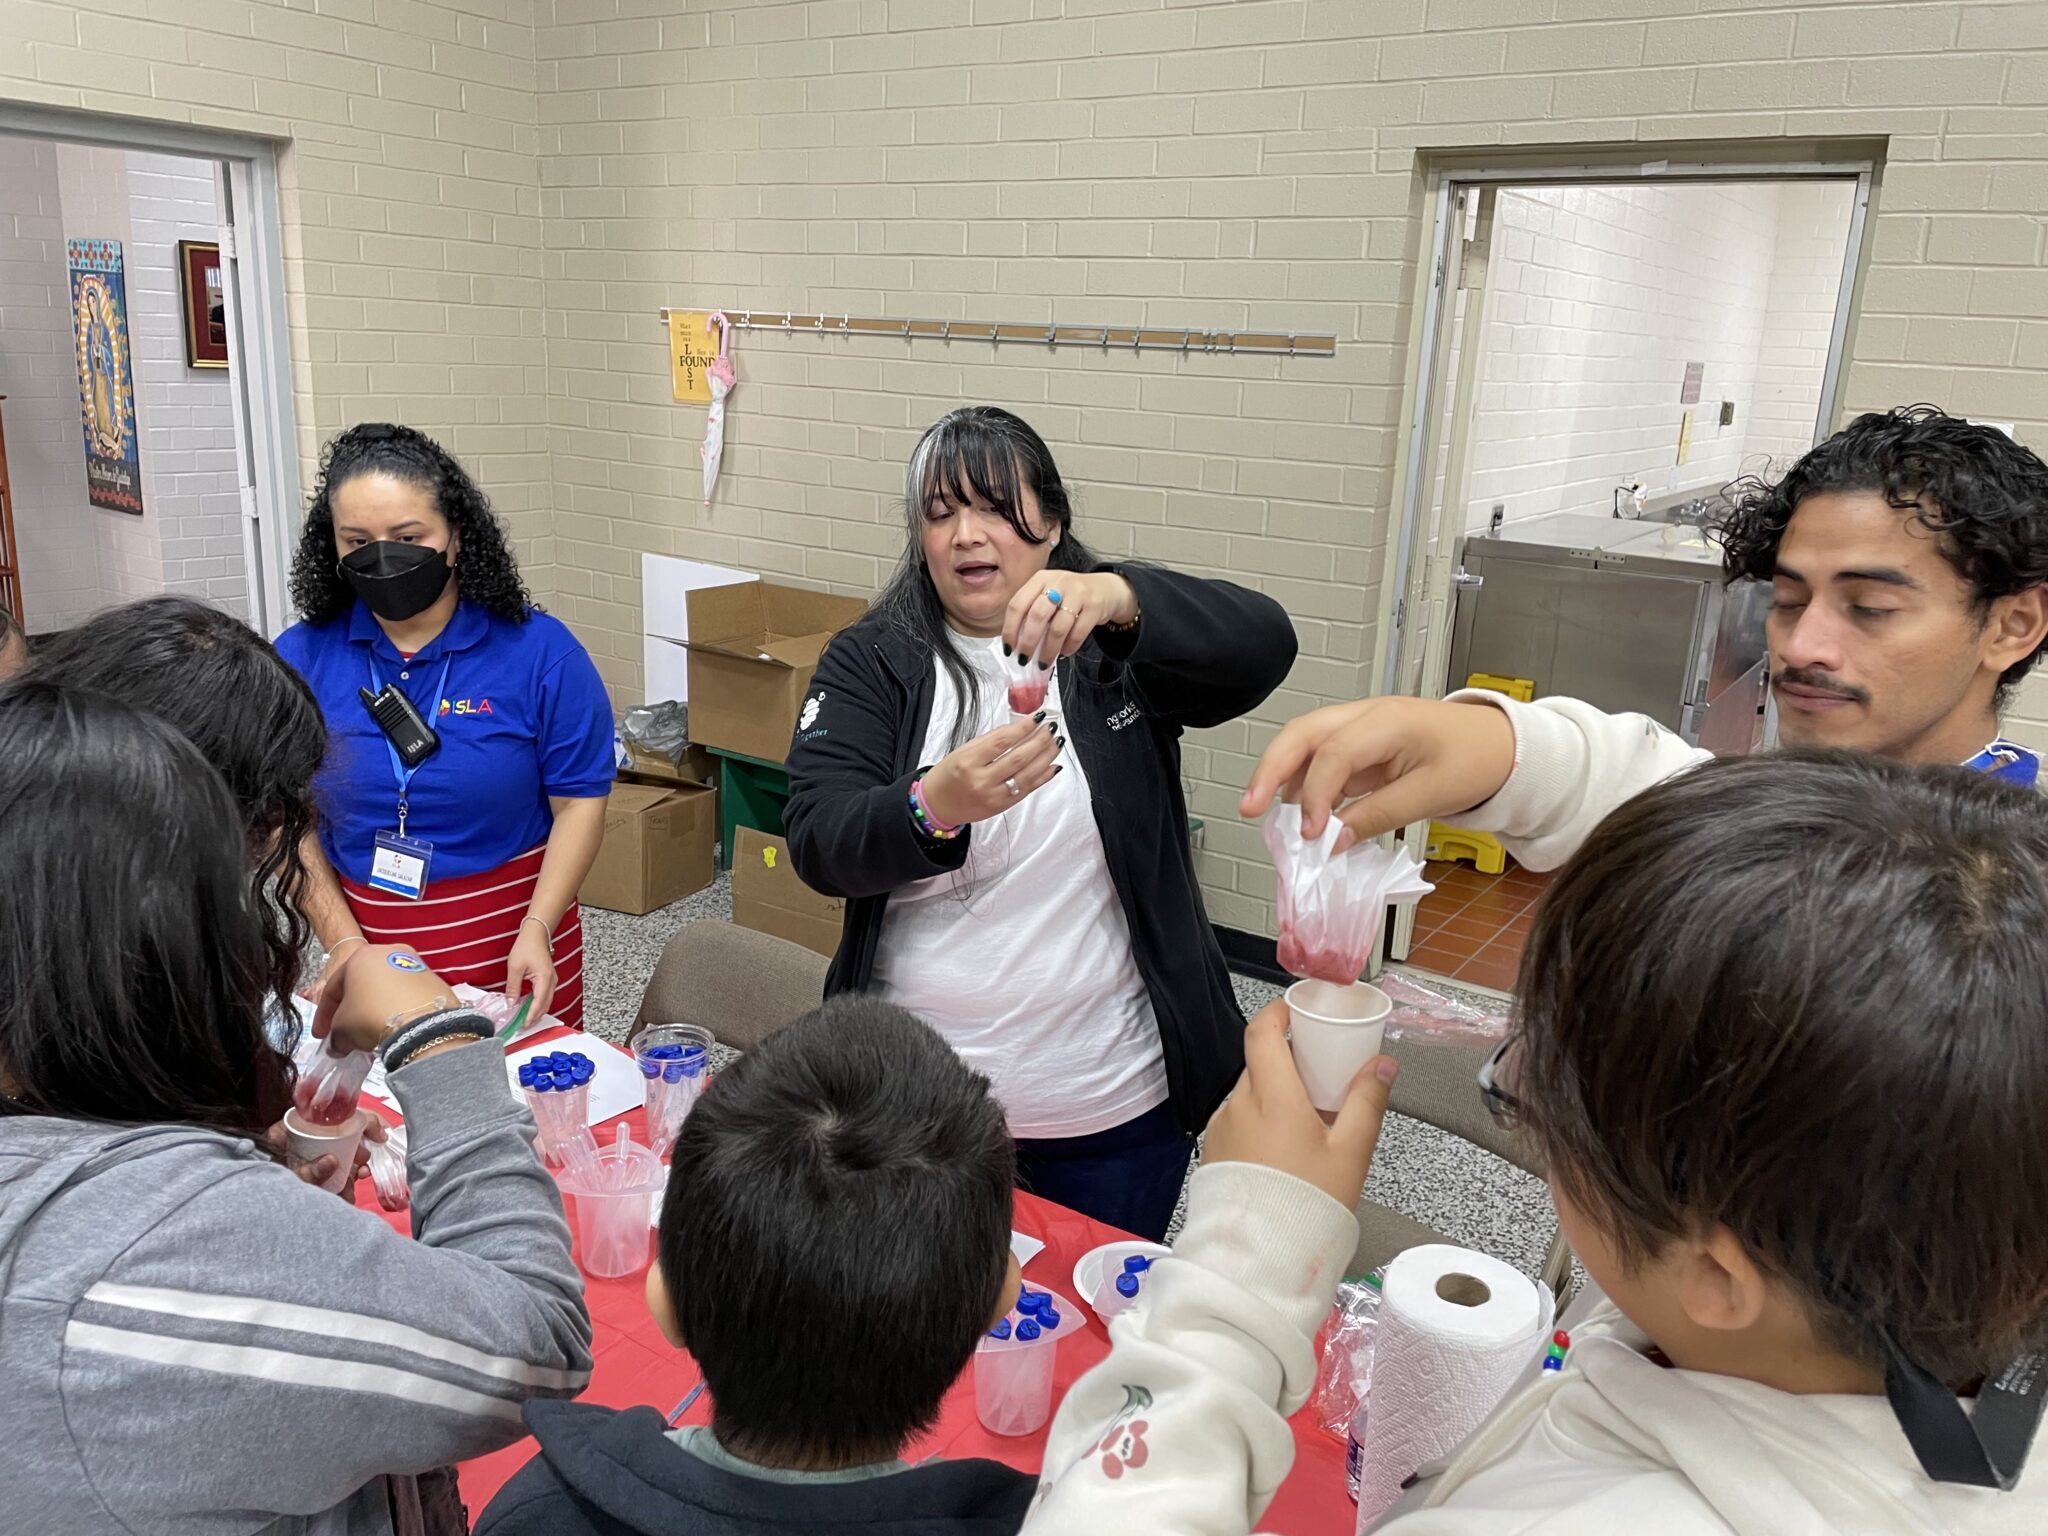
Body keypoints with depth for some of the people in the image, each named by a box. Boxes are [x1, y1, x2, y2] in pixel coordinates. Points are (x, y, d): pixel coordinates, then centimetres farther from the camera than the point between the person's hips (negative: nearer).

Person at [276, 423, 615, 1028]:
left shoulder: (539, 651, -10)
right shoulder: (299, 659, -3)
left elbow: (580, 802, -8)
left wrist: (536, 932, -17)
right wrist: (344, 944, -9)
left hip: (515, 940, -1)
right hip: (368, 939, 2)